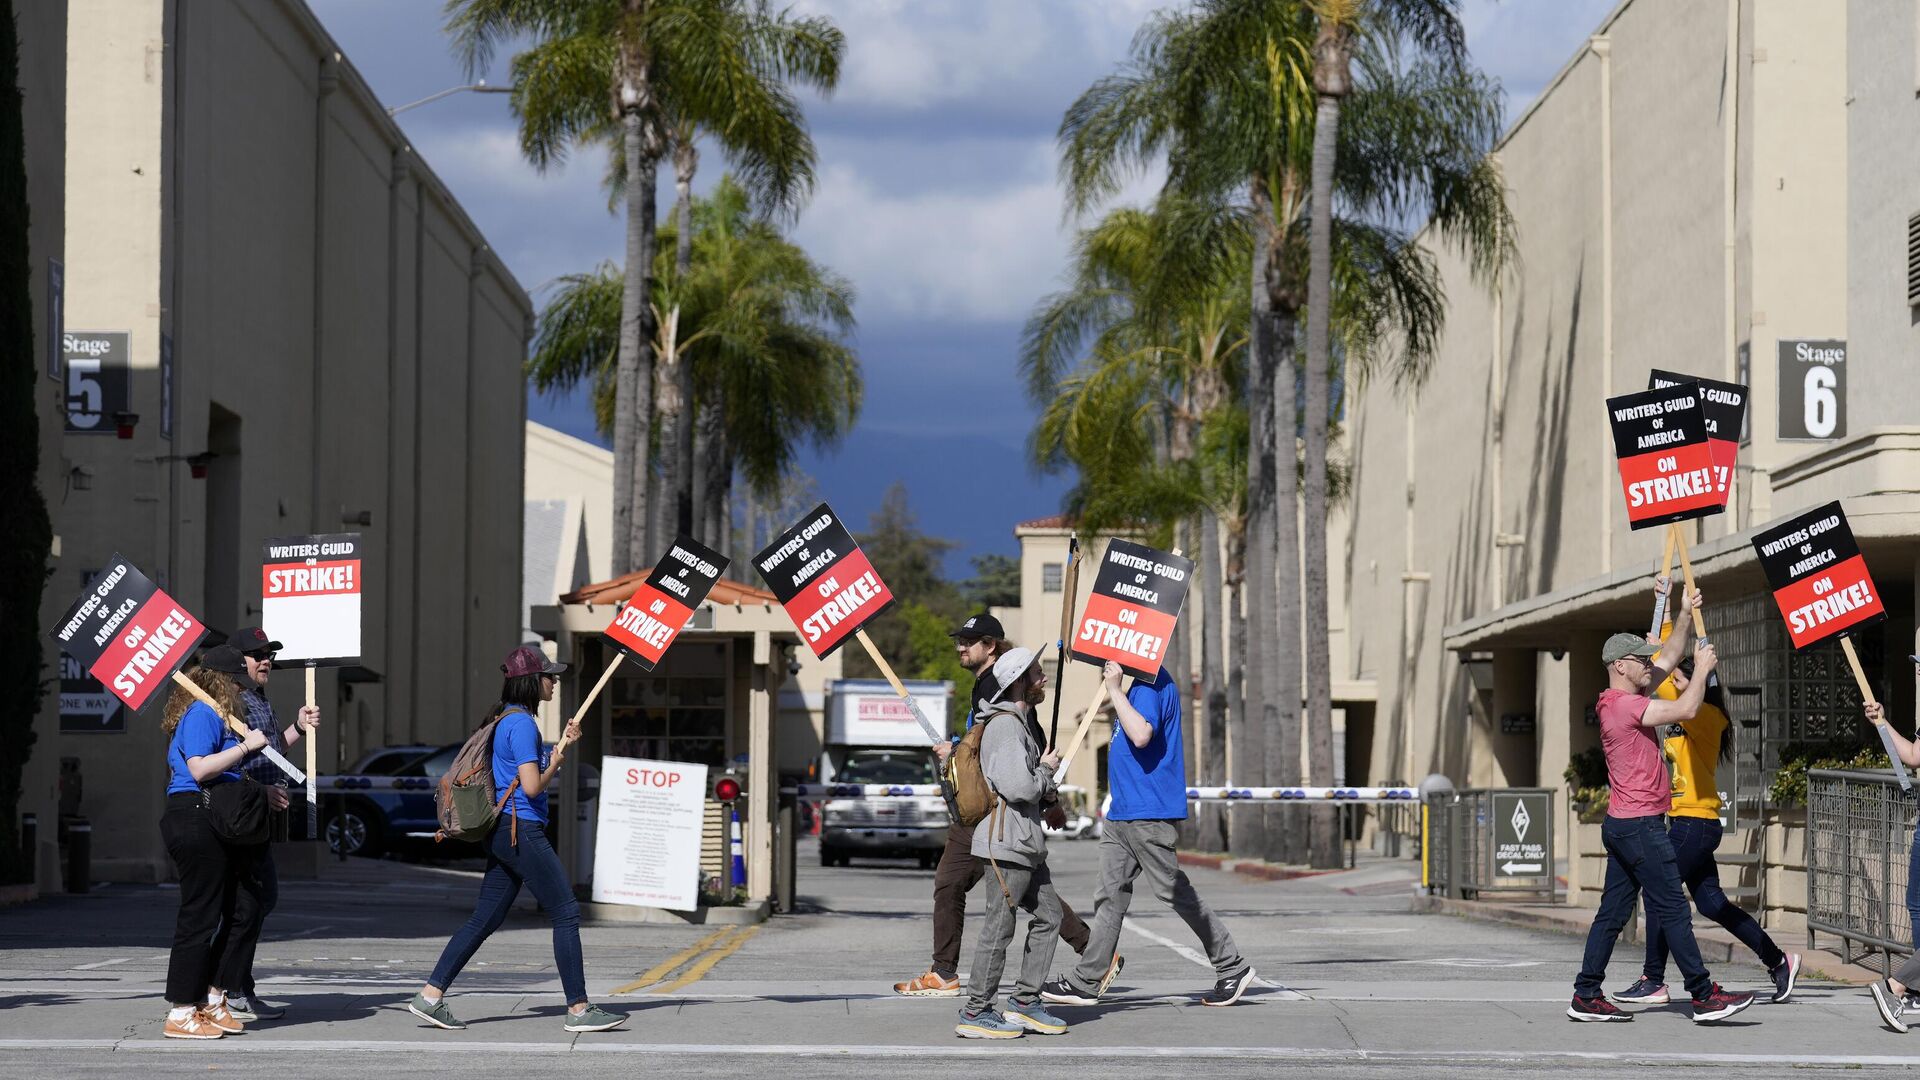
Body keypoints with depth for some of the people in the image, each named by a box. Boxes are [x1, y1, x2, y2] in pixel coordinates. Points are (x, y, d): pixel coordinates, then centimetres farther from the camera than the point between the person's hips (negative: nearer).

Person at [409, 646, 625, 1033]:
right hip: (522, 829, -10)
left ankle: (430, 995, 8)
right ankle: (578, 1009, -4)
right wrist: (554, 763, -2)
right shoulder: (521, 723, -15)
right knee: (566, 914, -5)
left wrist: (561, 744, 14)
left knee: (485, 920, 10)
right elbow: (533, 786, -21)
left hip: (505, 833, 10)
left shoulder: (506, 719, 17)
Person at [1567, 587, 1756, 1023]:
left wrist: (1684, 615, 18)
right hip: (1640, 825, -10)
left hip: (1622, 824, 10)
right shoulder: (1625, 705, -15)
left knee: (1613, 913, 10)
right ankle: (1705, 998, -6)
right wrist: (1702, 668, -7)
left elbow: (1669, 657, 24)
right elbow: (1686, 709, -22)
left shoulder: (1624, 701, 15)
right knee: (1673, 912, -8)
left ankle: (1586, 997, 10)